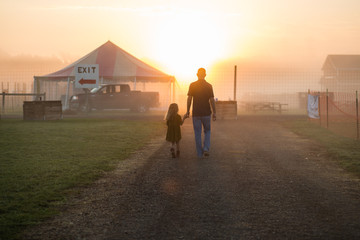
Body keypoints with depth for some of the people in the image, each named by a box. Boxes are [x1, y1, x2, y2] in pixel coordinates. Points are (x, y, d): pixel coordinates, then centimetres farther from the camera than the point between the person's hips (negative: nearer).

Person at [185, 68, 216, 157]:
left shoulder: (192, 85, -4)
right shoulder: (209, 86, -4)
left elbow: (189, 99, -5)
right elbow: (212, 100, -4)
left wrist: (188, 111, 5)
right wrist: (214, 113, 3)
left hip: (196, 113, 0)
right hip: (206, 113, 0)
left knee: (197, 133, 7)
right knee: (207, 131, 16)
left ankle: (200, 153, 10)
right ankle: (206, 149, -1)